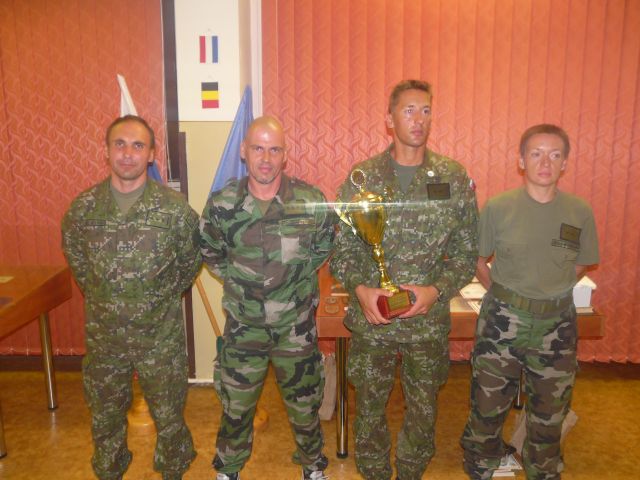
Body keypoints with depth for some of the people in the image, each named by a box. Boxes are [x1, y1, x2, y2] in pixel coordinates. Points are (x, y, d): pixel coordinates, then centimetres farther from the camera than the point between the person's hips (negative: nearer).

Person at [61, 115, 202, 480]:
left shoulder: (175, 207, -13)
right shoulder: (83, 207, -6)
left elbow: (192, 258, 2)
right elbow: (75, 258, 11)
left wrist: (166, 296, 5)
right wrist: (101, 297, 11)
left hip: (161, 336, -2)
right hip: (103, 335, 2)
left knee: (169, 415, 14)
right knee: (105, 416, 21)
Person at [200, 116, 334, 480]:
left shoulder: (312, 201, -13)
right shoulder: (222, 205, -10)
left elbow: (324, 246, 6)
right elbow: (210, 251, 8)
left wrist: (297, 275, 3)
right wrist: (237, 278, 3)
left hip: (297, 327, 0)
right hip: (243, 327, 1)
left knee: (304, 402, 17)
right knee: (236, 405, 17)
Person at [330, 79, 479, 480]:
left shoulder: (455, 178, -2)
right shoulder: (362, 177, -2)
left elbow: (467, 251, 1)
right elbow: (340, 246, -1)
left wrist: (438, 290, -14)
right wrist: (360, 288, -16)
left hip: (429, 320, 1)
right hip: (371, 318, 0)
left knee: (423, 410, 16)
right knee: (370, 407, 14)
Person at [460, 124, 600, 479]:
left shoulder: (580, 213, -3)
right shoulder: (498, 208, -8)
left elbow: (580, 265, 11)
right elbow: (478, 260, 2)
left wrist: (551, 292, 5)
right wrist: (503, 295, -1)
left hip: (556, 327, 2)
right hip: (503, 322, -1)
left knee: (550, 416, 16)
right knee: (488, 409, 10)